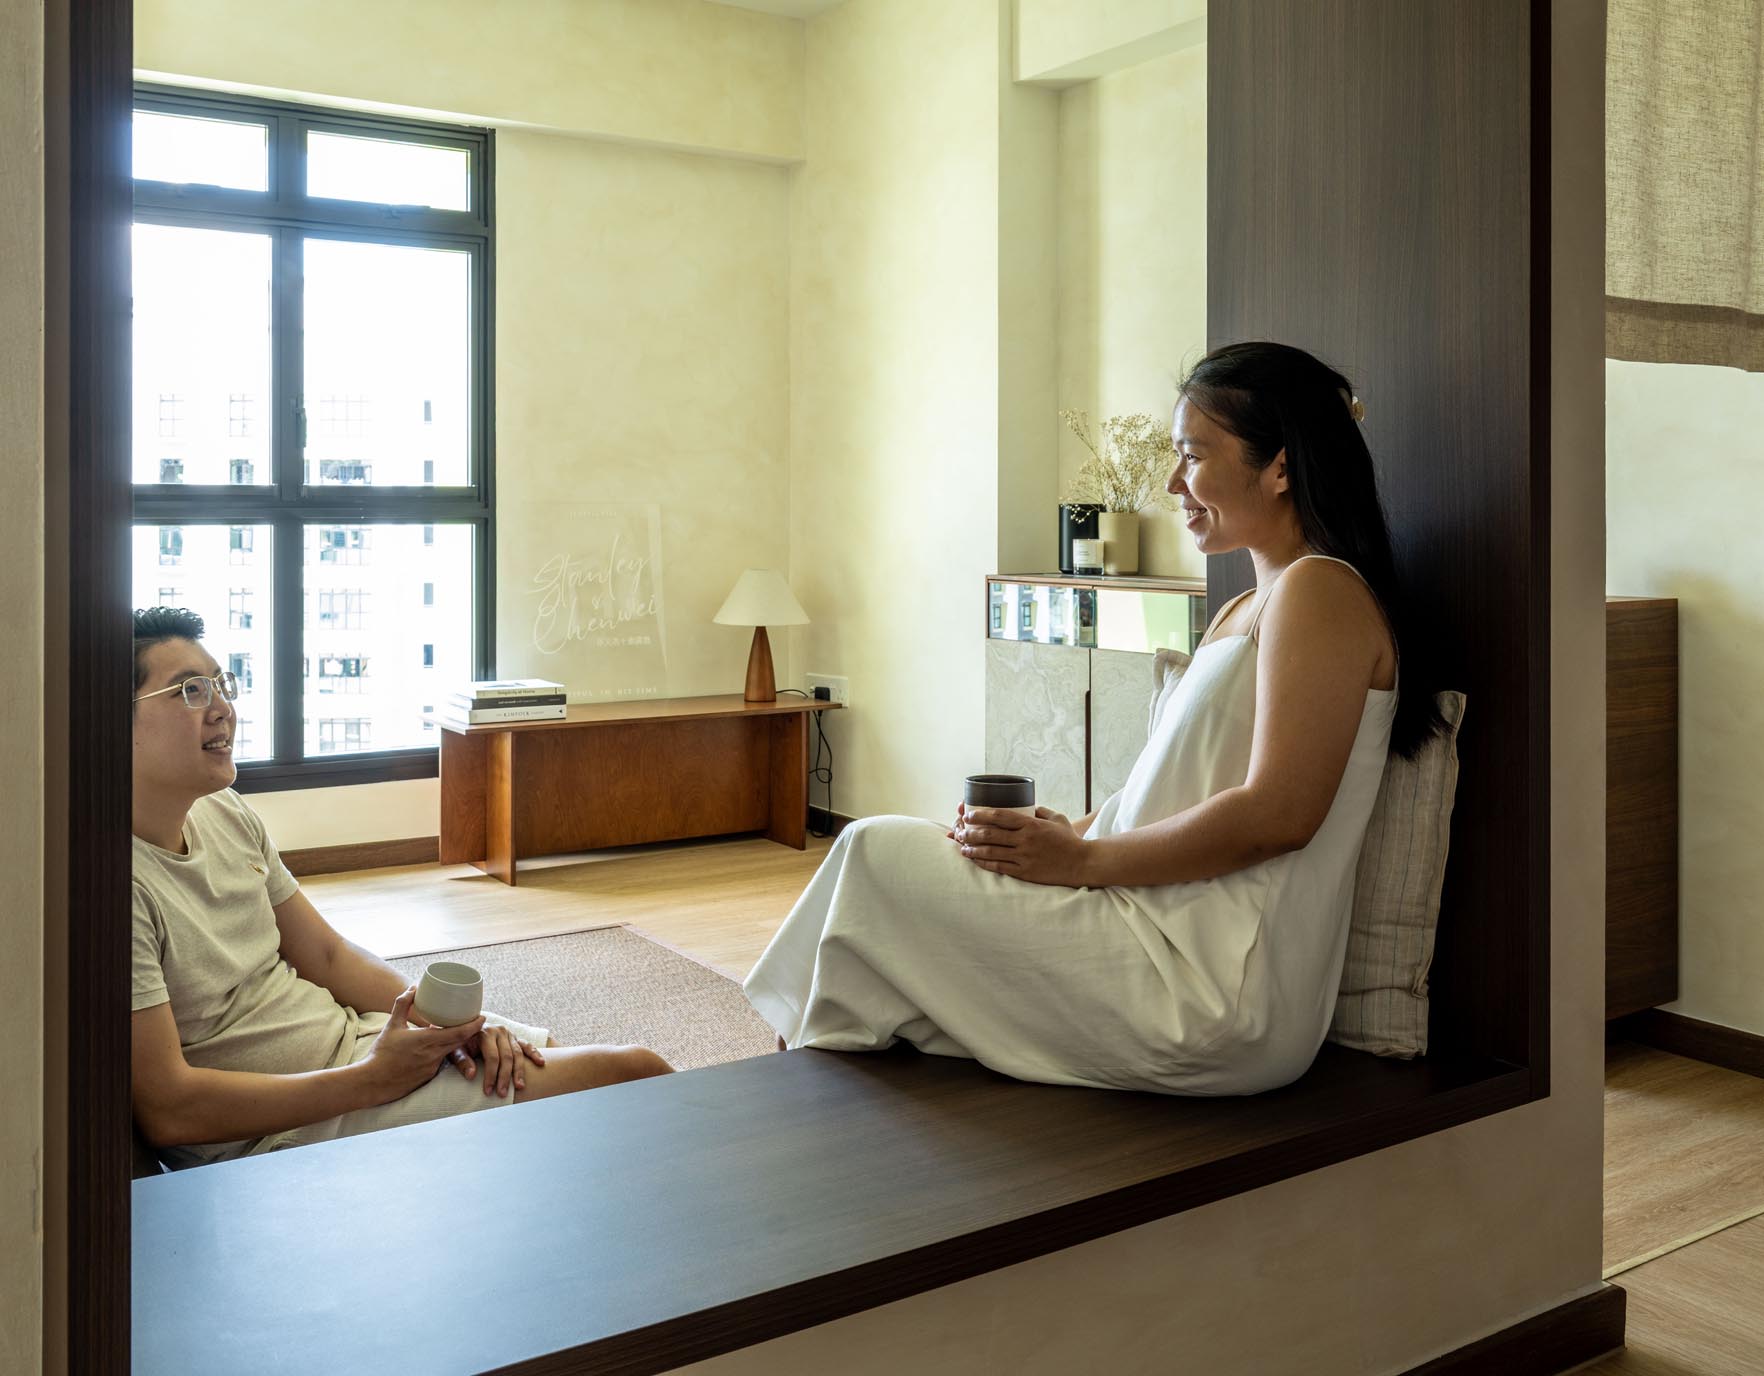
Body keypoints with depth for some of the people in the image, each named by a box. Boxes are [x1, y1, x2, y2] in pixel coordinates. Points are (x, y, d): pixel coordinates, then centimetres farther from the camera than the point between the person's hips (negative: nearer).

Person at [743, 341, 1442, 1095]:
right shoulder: (1242, 612, 20)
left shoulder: (1321, 590, -10)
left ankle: (828, 1062, 16)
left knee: (877, 852, -5)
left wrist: (1079, 858, -14)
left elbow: (1277, 815, -20)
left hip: (1217, 995, -9)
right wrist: (1065, 831, 1)